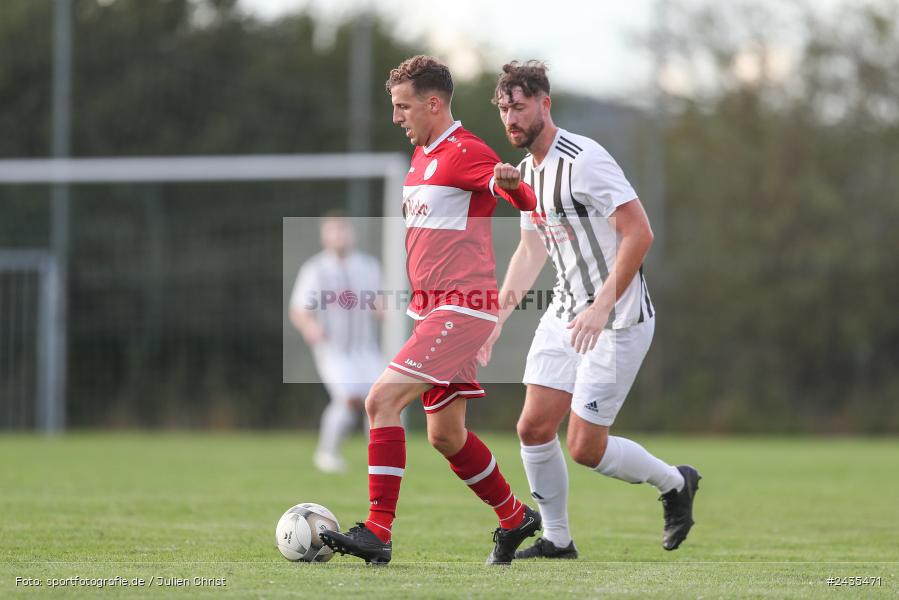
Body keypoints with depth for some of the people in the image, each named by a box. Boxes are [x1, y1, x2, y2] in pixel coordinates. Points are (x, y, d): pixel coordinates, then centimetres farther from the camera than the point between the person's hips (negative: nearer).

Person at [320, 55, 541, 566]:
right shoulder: (424, 154, 17)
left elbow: (526, 202, -25)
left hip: (460, 310, -10)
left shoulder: (464, 152, -13)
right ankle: (516, 519, 30)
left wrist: (511, 182, -46)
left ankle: (378, 533, -20)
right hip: (434, 310, 10)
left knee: (383, 400, -18)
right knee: (446, 434, 14)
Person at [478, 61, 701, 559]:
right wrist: (497, 316, 16)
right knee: (534, 427, 2)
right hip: (564, 314, 8)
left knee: (585, 447, -7)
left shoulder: (583, 160, -19)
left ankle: (676, 483, 18)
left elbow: (639, 233, -23)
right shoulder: (527, 171, 9)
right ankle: (556, 540, 17)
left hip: (618, 320, -8)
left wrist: (602, 307, -26)